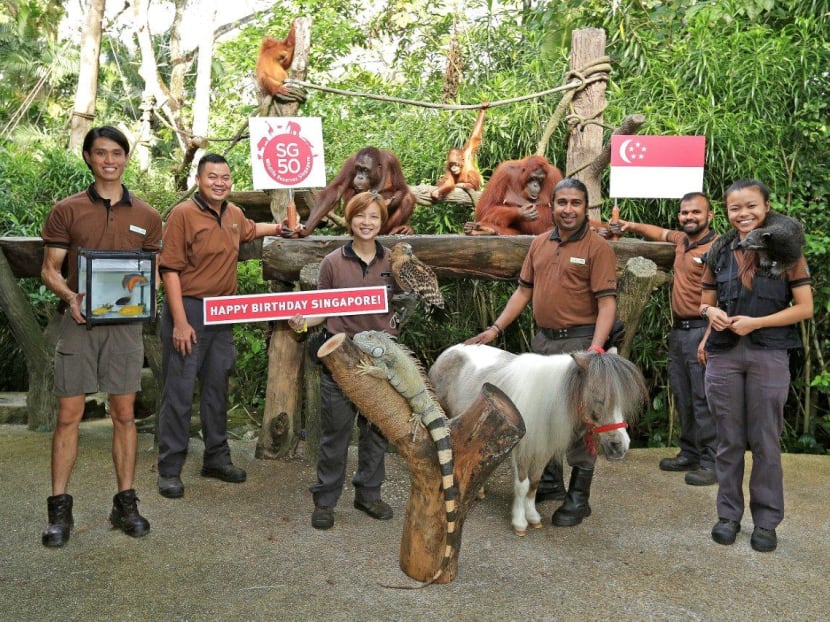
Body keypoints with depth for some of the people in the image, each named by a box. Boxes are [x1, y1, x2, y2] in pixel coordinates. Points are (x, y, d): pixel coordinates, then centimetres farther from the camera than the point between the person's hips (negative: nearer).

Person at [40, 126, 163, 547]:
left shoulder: (146, 216, 9)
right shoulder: (66, 211, 3)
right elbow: (49, 269, 3)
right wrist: (70, 297, -16)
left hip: (125, 322, 2)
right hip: (79, 321, -1)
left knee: (124, 413, 5)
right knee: (69, 414, 1)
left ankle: (125, 503, 14)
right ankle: (60, 509, 9)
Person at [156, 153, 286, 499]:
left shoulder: (234, 214, 9)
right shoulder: (183, 214, -12)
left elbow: (250, 229, 36)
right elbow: (170, 270, -16)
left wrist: (279, 229, 25)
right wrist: (180, 321, -21)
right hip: (188, 311, -7)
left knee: (217, 387, 16)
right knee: (179, 390, -1)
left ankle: (217, 458, 29)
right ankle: (169, 469, 9)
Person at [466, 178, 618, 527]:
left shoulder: (597, 248, -9)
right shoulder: (540, 243, 9)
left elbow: (607, 303, -14)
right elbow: (523, 291, 13)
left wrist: (596, 348, -26)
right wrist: (495, 329, 7)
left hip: (578, 342, -6)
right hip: (542, 340, 6)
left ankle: (578, 498, 15)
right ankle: (550, 482, 34)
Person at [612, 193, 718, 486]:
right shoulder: (682, 240, 12)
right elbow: (661, 233, 36)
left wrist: (709, 338, -25)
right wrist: (633, 226, 24)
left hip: (701, 330, -9)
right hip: (679, 330, 9)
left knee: (703, 400, -6)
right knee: (683, 398, 14)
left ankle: (711, 463, 1)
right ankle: (689, 454, 24)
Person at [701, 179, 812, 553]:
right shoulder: (720, 252, 8)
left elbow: (805, 307, -3)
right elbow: (705, 302, 15)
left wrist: (756, 322, -15)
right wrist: (711, 312, -9)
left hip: (769, 356, -2)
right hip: (723, 354, 3)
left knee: (765, 441, 5)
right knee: (729, 440, 9)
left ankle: (766, 520, 17)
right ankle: (728, 514, 21)